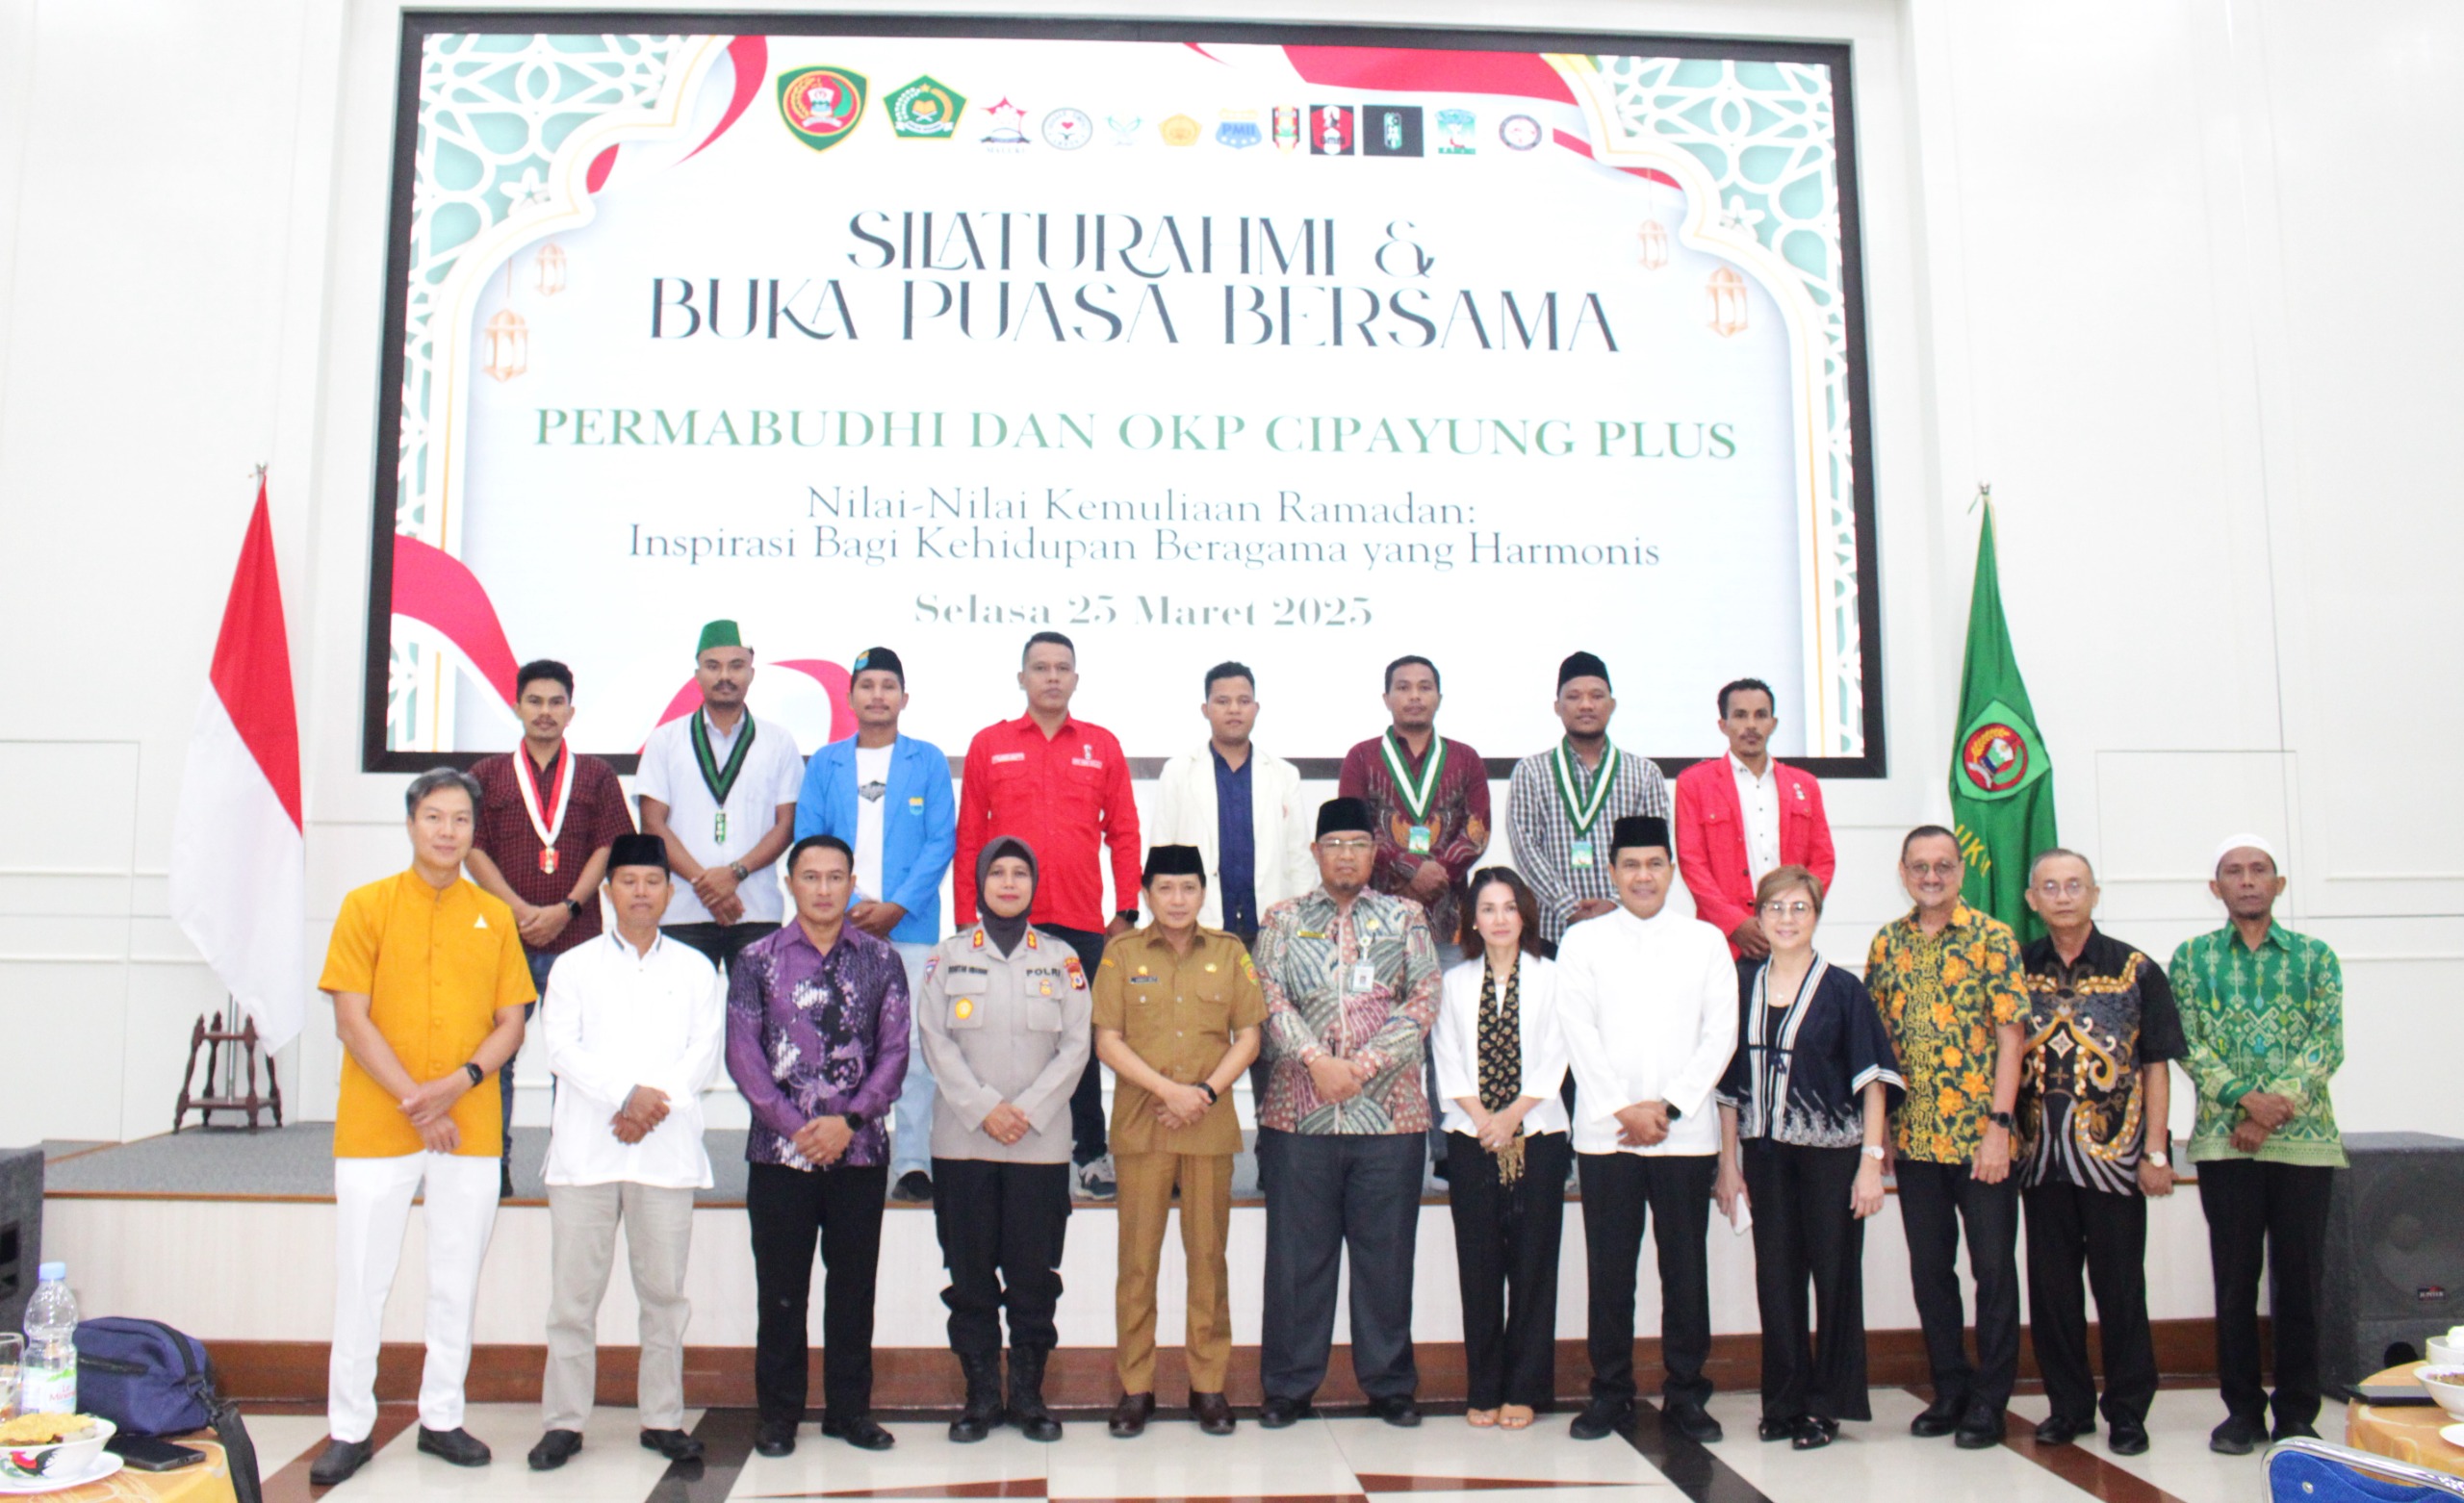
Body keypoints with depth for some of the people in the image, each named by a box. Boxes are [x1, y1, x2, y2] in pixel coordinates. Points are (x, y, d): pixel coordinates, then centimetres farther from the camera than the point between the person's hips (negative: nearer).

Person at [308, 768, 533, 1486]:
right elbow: (351, 1019, -4)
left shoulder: (495, 916, 8)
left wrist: (458, 1084, -11)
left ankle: (442, 1418, 19)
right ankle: (350, 1428, 14)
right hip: (375, 1126, -2)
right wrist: (415, 1101, -11)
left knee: (457, 1281, 8)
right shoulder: (367, 905, 1)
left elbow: (511, 1023, 6)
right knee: (362, 1280, 3)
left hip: (470, 1128, 2)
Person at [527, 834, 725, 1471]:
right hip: (585, 1149, 0)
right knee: (574, 1293, 1)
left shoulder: (695, 970, 12)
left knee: (664, 1291, 3)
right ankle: (564, 1422, 10)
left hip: (668, 1150, 0)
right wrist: (626, 1094, -15)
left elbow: (704, 1056, 3)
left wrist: (654, 1104, -12)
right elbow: (562, 1049, -2)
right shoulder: (574, 966, 11)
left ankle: (662, 1419, 11)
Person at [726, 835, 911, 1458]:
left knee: (854, 1283, 8)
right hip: (779, 1149, -1)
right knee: (781, 1286, 6)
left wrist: (851, 1119, -11)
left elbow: (895, 1051, 1)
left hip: (860, 1149, 1)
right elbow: (743, 1053, -2)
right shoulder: (757, 960, 3)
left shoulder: (881, 961, 5)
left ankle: (850, 1409, 20)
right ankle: (778, 1412, 18)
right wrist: (794, 1125, -11)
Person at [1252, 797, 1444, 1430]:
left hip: (1390, 1111, 0)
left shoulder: (1405, 918, 10)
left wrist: (1368, 1062, -11)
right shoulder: (1284, 919, 10)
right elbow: (1270, 997, -1)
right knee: (1297, 1252, 4)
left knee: (1386, 1252, 6)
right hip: (1299, 1111, 0)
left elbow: (1424, 998, 0)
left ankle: (1389, 1384, 19)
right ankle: (1288, 1387, 16)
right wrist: (1318, 1060, -15)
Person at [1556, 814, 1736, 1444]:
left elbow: (1721, 1033, 2)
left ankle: (1685, 1393, 16)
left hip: (1686, 1130, 1)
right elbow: (1579, 1033, -1)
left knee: (1685, 1265, 4)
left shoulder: (1706, 941, 8)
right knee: (1609, 1266, 3)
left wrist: (1669, 1107, -8)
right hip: (1604, 1132, 0)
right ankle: (1610, 1392, 14)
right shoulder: (1583, 941, 6)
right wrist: (1623, 1109, -9)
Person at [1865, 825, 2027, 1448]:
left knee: (1994, 1267, 4)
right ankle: (1949, 1390, 24)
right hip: (1914, 1136, 4)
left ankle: (1989, 1398, 16)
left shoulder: (1992, 939, -5)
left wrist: (1999, 1127, -15)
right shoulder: (1886, 944, 7)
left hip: (1980, 1136, -4)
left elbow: (2009, 1036, -9)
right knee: (1928, 1267, 11)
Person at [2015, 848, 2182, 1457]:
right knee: (2050, 1287, 8)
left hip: (2114, 1154, -2)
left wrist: (2155, 1152, -6)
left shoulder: (2135, 970, 1)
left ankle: (2128, 1411, 16)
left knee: (2120, 1286, 4)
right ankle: (2067, 1405, 20)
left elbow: (2156, 1065, 0)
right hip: (2040, 1155, 2)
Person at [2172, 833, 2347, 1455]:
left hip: (2304, 1139, 0)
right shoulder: (2191, 957, 8)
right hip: (2225, 1140, 0)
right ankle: (2243, 1410, 14)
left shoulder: (2315, 956, 8)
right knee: (2235, 1278, 4)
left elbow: (2327, 1044, -3)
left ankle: (2297, 1413, 16)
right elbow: (2190, 1044, -2)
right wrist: (2245, 1098, -17)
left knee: (2299, 1276, 4)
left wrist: (2274, 1108, -15)